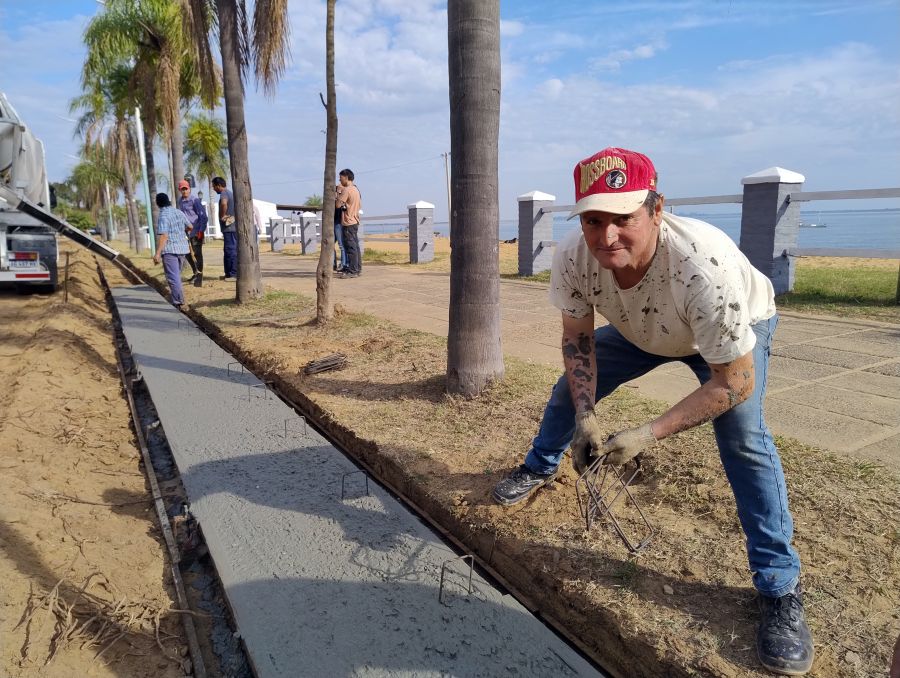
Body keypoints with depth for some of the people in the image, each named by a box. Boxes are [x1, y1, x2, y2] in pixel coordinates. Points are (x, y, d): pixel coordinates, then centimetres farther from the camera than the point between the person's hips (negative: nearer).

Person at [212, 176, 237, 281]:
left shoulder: (224, 193, -11)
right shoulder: (229, 193, 21)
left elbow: (224, 203, -34)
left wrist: (222, 216, -21)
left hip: (229, 228, -11)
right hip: (231, 227, 11)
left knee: (231, 250, -10)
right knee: (229, 250, 15)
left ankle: (234, 274, -9)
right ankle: (228, 274, 20)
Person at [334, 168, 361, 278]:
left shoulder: (346, 190, -14)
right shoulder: (356, 189, 15)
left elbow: (338, 205, -18)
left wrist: (336, 195, -1)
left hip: (348, 223, -9)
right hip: (355, 221, 9)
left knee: (350, 247, -8)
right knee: (355, 246, 11)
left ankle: (352, 271, -8)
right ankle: (357, 269, 16)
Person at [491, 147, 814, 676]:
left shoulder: (703, 266, -45)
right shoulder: (573, 259, -32)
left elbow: (735, 381, -35)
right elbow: (578, 339, -14)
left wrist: (648, 434, -38)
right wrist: (587, 419, -24)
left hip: (739, 326, -4)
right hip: (641, 331, 5)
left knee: (743, 436, -23)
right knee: (570, 387, 5)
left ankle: (781, 588, -5)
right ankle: (540, 469, 36)